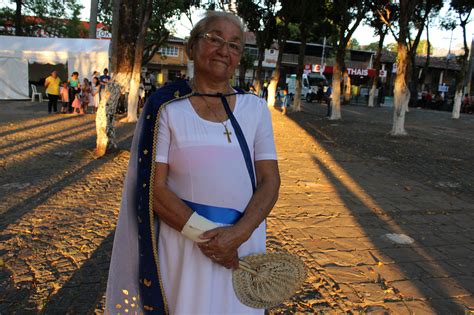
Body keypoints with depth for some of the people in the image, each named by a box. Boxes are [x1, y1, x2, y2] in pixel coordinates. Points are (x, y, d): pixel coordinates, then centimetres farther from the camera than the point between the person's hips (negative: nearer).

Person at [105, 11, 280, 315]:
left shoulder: (256, 108, 2)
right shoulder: (167, 107, -5)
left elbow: (270, 181, -3)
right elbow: (154, 189, -9)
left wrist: (238, 234, -17)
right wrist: (203, 234, -18)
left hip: (243, 238, 3)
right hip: (183, 235, -2)